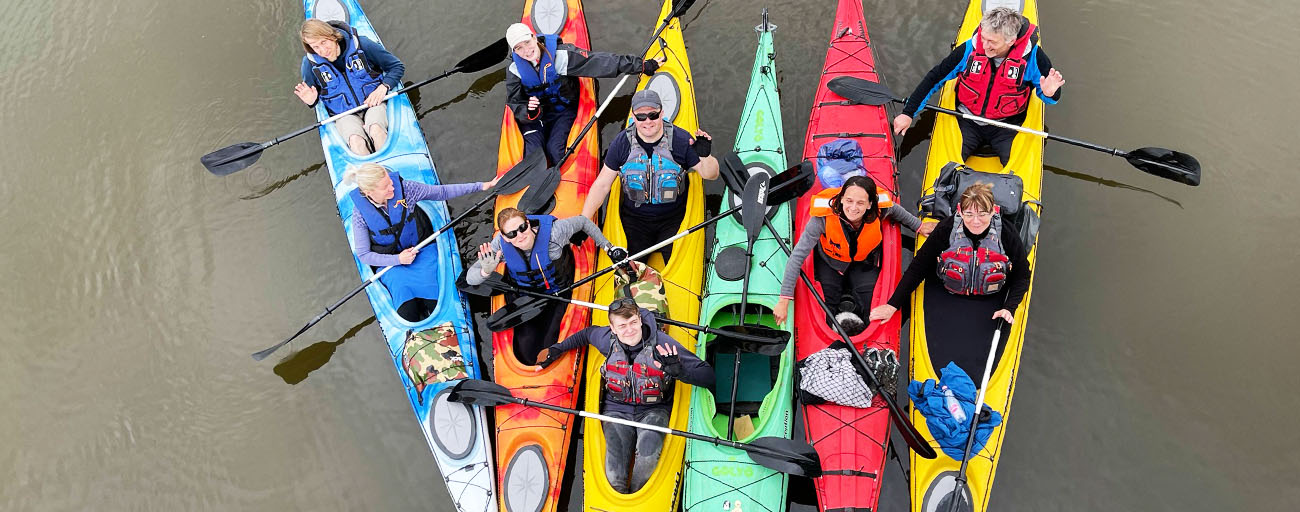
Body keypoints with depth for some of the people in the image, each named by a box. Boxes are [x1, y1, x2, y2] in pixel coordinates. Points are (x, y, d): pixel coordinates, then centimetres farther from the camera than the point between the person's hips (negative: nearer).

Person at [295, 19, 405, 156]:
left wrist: (383, 87, -16)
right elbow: (313, 96, 14)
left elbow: (397, 66, 0)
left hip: (373, 104, -1)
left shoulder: (361, 45, -10)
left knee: (375, 129, -36)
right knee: (355, 141, -33)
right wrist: (311, 101, -11)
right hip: (344, 114, 1)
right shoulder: (310, 63, -4)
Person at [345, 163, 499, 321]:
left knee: (438, 306, -19)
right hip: (390, 262, -1)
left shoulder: (404, 188, -13)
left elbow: (442, 192, -3)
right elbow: (363, 255, -7)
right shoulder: (360, 212, -14)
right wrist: (398, 259, -18)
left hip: (422, 251, 1)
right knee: (408, 316, -20)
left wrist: (480, 186, -6)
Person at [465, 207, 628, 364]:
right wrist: (486, 271, -44)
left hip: (557, 291, -1)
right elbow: (470, 279, -20)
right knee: (526, 355, -6)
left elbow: (583, 221, -10)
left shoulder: (552, 231, -30)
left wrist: (607, 247, -3)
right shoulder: (500, 245, -25)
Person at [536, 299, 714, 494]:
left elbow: (708, 375, -18)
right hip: (617, 410, 2)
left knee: (647, 456, -34)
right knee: (614, 478, -21)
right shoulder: (607, 339, -6)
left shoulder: (661, 343, -16)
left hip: (653, 411, -2)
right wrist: (556, 349, 20)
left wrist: (681, 372, -36)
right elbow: (587, 334, 22)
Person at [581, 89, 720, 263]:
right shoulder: (621, 143, -7)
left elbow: (710, 175, -5)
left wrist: (705, 156, -29)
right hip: (635, 219, 1)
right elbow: (602, 184, -1)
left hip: (674, 218, -1)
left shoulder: (681, 139, -11)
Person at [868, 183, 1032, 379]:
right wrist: (893, 304, -14)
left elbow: (1022, 276, -3)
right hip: (944, 295, 0)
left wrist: (1010, 308, -18)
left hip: (990, 301, 0)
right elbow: (918, 267, -13)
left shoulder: (1007, 235, -20)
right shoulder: (946, 230, -21)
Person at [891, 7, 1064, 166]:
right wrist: (908, 112, -5)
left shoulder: (1032, 56, -17)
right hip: (968, 122, 1)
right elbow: (934, 78, -3)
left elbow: (1049, 94, -2)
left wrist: (1049, 93, -29)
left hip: (1006, 126, -1)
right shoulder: (970, 49, -15)